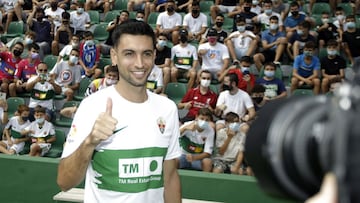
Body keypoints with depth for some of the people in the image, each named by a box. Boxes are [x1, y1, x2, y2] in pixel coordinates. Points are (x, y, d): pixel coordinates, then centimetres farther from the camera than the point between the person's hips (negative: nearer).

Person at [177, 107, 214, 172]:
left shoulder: (210, 131, -12)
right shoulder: (188, 125, -15)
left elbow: (207, 153, -14)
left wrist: (194, 157, -32)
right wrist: (184, 128, -45)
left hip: (198, 157, 1)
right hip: (184, 155, -1)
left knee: (207, 161, -31)